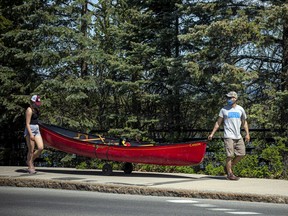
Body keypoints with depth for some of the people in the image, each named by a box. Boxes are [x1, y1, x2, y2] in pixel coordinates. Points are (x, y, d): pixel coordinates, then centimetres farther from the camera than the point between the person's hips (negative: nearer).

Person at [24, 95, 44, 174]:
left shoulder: (36, 109, 13)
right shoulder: (29, 110, -13)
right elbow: (27, 124, -17)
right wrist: (31, 134, -24)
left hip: (36, 130, 8)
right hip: (30, 130, -8)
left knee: (41, 148, -2)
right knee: (31, 150, -3)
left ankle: (30, 161, 17)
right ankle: (30, 167, 8)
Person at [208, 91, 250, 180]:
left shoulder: (240, 109, 10)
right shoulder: (224, 109, 3)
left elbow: (244, 122, 16)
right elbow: (218, 122, 6)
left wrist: (247, 134, 7)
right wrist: (212, 133, 1)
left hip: (238, 136, 4)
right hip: (228, 136, -4)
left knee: (241, 154, 4)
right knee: (230, 155, -9)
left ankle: (228, 167, 20)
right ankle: (230, 174, 1)